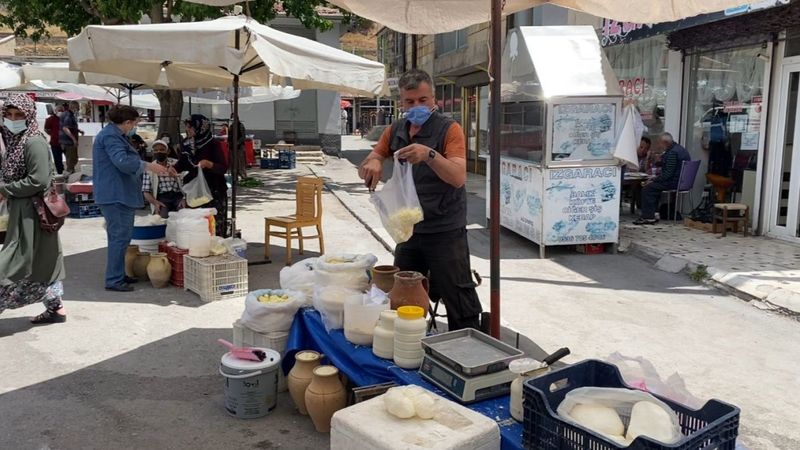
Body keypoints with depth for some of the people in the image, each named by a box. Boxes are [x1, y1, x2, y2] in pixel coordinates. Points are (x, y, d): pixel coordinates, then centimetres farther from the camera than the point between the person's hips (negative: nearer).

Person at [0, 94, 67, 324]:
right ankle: (55, 307, 23)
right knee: (42, 260, 14)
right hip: (22, 210, 9)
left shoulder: (34, 143, -16)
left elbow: (39, 180, -23)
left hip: (32, 212, -9)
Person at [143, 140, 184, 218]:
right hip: (161, 198, -1)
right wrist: (155, 202, -14)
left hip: (178, 195, 1)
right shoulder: (149, 169, 13)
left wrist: (184, 199, -11)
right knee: (164, 215, -33)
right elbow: (146, 192, 7)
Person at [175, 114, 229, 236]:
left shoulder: (212, 144, -8)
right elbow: (181, 164, 16)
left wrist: (208, 163, -28)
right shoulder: (189, 144, 8)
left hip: (213, 193, -5)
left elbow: (224, 168, -12)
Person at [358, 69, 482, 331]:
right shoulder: (395, 131, 8)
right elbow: (364, 168, 7)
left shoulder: (449, 129, -10)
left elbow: (458, 177, -22)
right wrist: (371, 164, -18)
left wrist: (430, 155, -38)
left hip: (445, 232, -6)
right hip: (409, 229, 6)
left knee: (458, 300, -2)